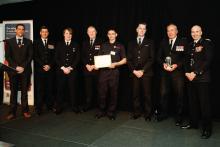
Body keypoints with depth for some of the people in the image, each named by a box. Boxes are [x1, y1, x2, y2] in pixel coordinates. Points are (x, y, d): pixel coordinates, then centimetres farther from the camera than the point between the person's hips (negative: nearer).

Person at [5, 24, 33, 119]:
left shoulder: (28, 42, 9)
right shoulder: (9, 41, 8)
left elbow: (30, 56, 3)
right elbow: (7, 56, 2)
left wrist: (23, 67, -8)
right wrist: (16, 67, -9)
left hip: (25, 70, 0)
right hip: (13, 70, 0)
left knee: (24, 91, 4)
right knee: (13, 92, 3)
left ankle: (25, 111, 10)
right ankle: (12, 112, 7)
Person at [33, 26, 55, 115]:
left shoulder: (52, 44, 14)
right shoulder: (36, 43, 9)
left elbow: (54, 56, 9)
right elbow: (35, 56, 1)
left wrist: (49, 65, -6)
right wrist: (43, 65, -8)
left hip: (50, 69, 2)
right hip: (39, 69, -2)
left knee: (49, 88, 1)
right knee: (40, 89, -4)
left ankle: (49, 106, 9)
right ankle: (39, 108, 0)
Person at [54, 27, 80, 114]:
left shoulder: (75, 45, 10)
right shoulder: (59, 45, 10)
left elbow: (77, 58, 4)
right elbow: (56, 58, 4)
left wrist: (70, 68, -7)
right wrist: (63, 68, -8)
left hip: (72, 71, 0)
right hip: (61, 70, 0)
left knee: (72, 89, 1)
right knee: (60, 89, 1)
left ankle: (74, 107, 11)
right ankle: (58, 108, 11)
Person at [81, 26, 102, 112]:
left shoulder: (100, 43, 0)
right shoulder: (85, 43, 14)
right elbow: (83, 56, 12)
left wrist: (94, 66, -10)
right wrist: (86, 65, -3)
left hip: (97, 68, -4)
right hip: (87, 68, 4)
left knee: (98, 87, 1)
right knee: (88, 87, 6)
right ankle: (88, 104, 15)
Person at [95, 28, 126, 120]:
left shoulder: (120, 46, 8)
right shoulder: (103, 46, 16)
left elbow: (124, 60, 3)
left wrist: (115, 64, -13)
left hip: (114, 71, -2)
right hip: (103, 71, 2)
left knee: (113, 93, 3)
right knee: (102, 92, 2)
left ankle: (111, 112, 14)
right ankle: (102, 111, 16)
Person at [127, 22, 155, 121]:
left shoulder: (150, 43, 8)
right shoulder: (132, 43, 15)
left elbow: (151, 58, 0)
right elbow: (129, 59, 10)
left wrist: (142, 70, -8)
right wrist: (133, 70, -4)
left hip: (146, 73, -2)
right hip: (134, 73, 2)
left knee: (147, 94, 0)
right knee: (135, 94, 3)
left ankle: (148, 114, 10)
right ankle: (137, 112, 14)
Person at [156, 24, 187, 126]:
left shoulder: (183, 42, 2)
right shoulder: (163, 42, 13)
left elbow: (186, 57, -2)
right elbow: (159, 57, 11)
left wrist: (176, 65, -15)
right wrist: (163, 64, -8)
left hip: (178, 72, -3)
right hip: (165, 72, 3)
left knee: (178, 94, 4)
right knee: (163, 94, 3)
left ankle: (178, 117, 17)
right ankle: (163, 113, 18)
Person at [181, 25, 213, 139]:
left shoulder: (207, 43, -2)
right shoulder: (190, 45, 17)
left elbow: (207, 61, -11)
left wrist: (195, 73, -14)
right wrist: (187, 72, 1)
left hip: (202, 78, -6)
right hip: (190, 78, 6)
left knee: (204, 103, -2)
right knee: (192, 102, 10)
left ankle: (207, 128, 7)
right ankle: (193, 123, 23)